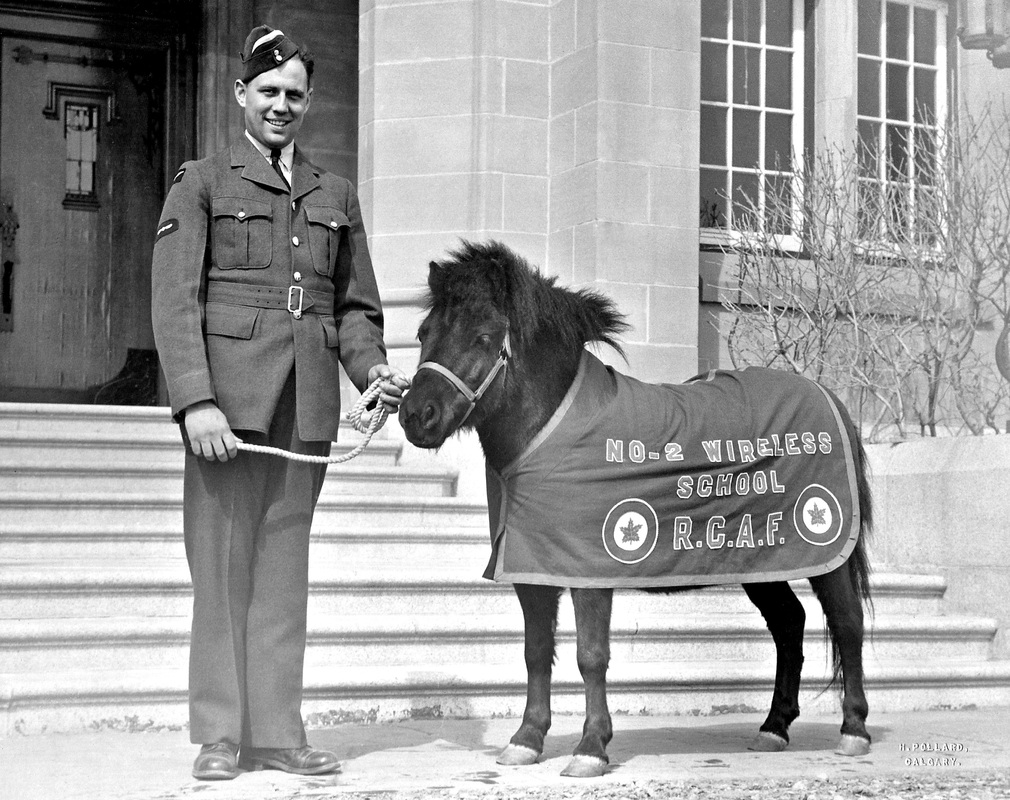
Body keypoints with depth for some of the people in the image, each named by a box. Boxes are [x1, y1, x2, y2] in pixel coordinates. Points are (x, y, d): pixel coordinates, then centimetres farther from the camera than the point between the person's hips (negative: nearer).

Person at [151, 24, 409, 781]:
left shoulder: (336, 196, 17)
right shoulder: (202, 184, 5)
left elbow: (355, 306, 18)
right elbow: (175, 301, -4)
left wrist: (372, 367, -2)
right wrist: (196, 400, -15)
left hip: (308, 404, 4)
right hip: (227, 399, -3)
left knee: (284, 566, 7)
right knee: (221, 562, 0)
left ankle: (277, 731, 13)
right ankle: (219, 735, 7)